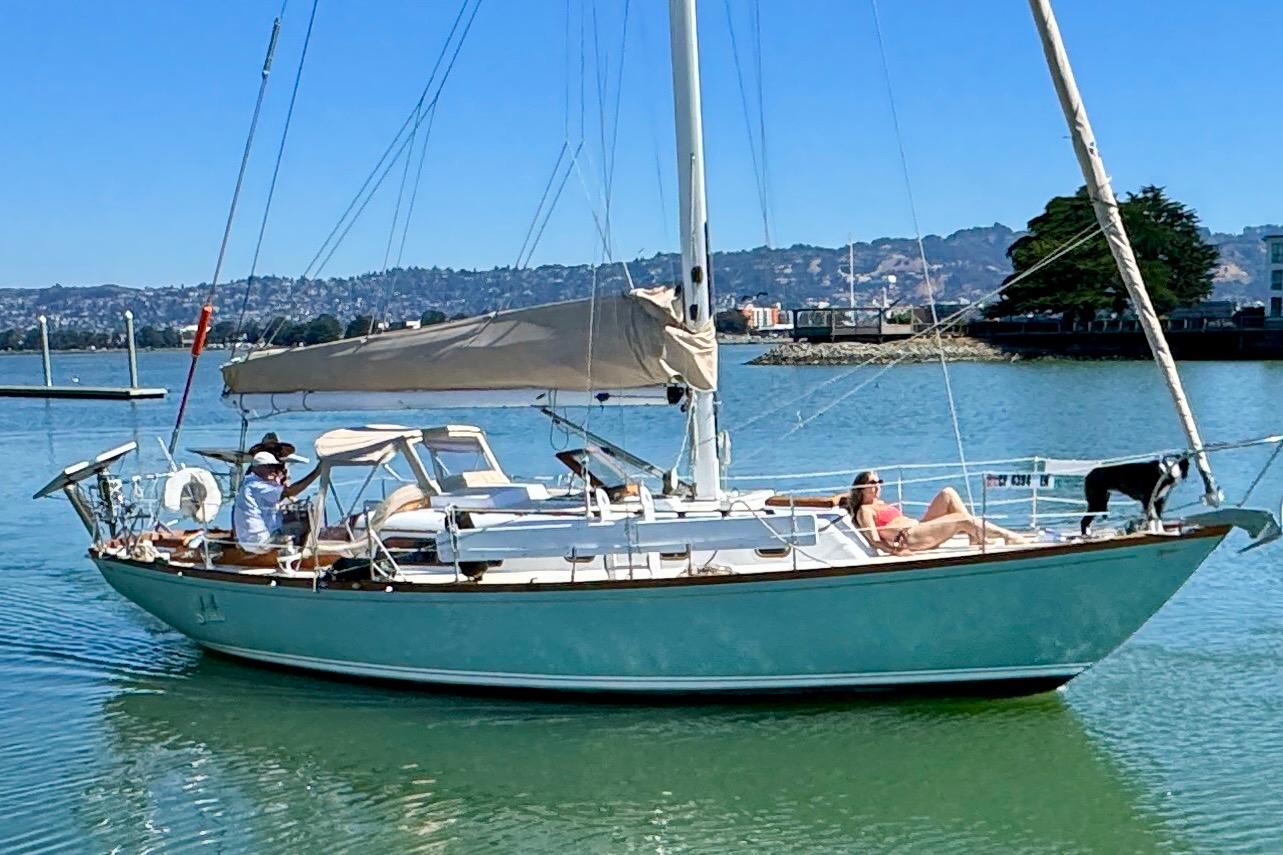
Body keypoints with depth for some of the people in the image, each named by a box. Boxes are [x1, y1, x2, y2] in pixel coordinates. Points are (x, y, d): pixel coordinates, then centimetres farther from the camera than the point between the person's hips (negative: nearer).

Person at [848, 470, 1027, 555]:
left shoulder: (881, 504, 28)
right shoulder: (864, 511, -1)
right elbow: (875, 540, -15)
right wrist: (894, 551, -29)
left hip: (919, 528, 10)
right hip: (908, 538, -10)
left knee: (948, 493, -2)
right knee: (963, 520, -20)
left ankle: (976, 536, -11)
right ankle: (1007, 536, -8)